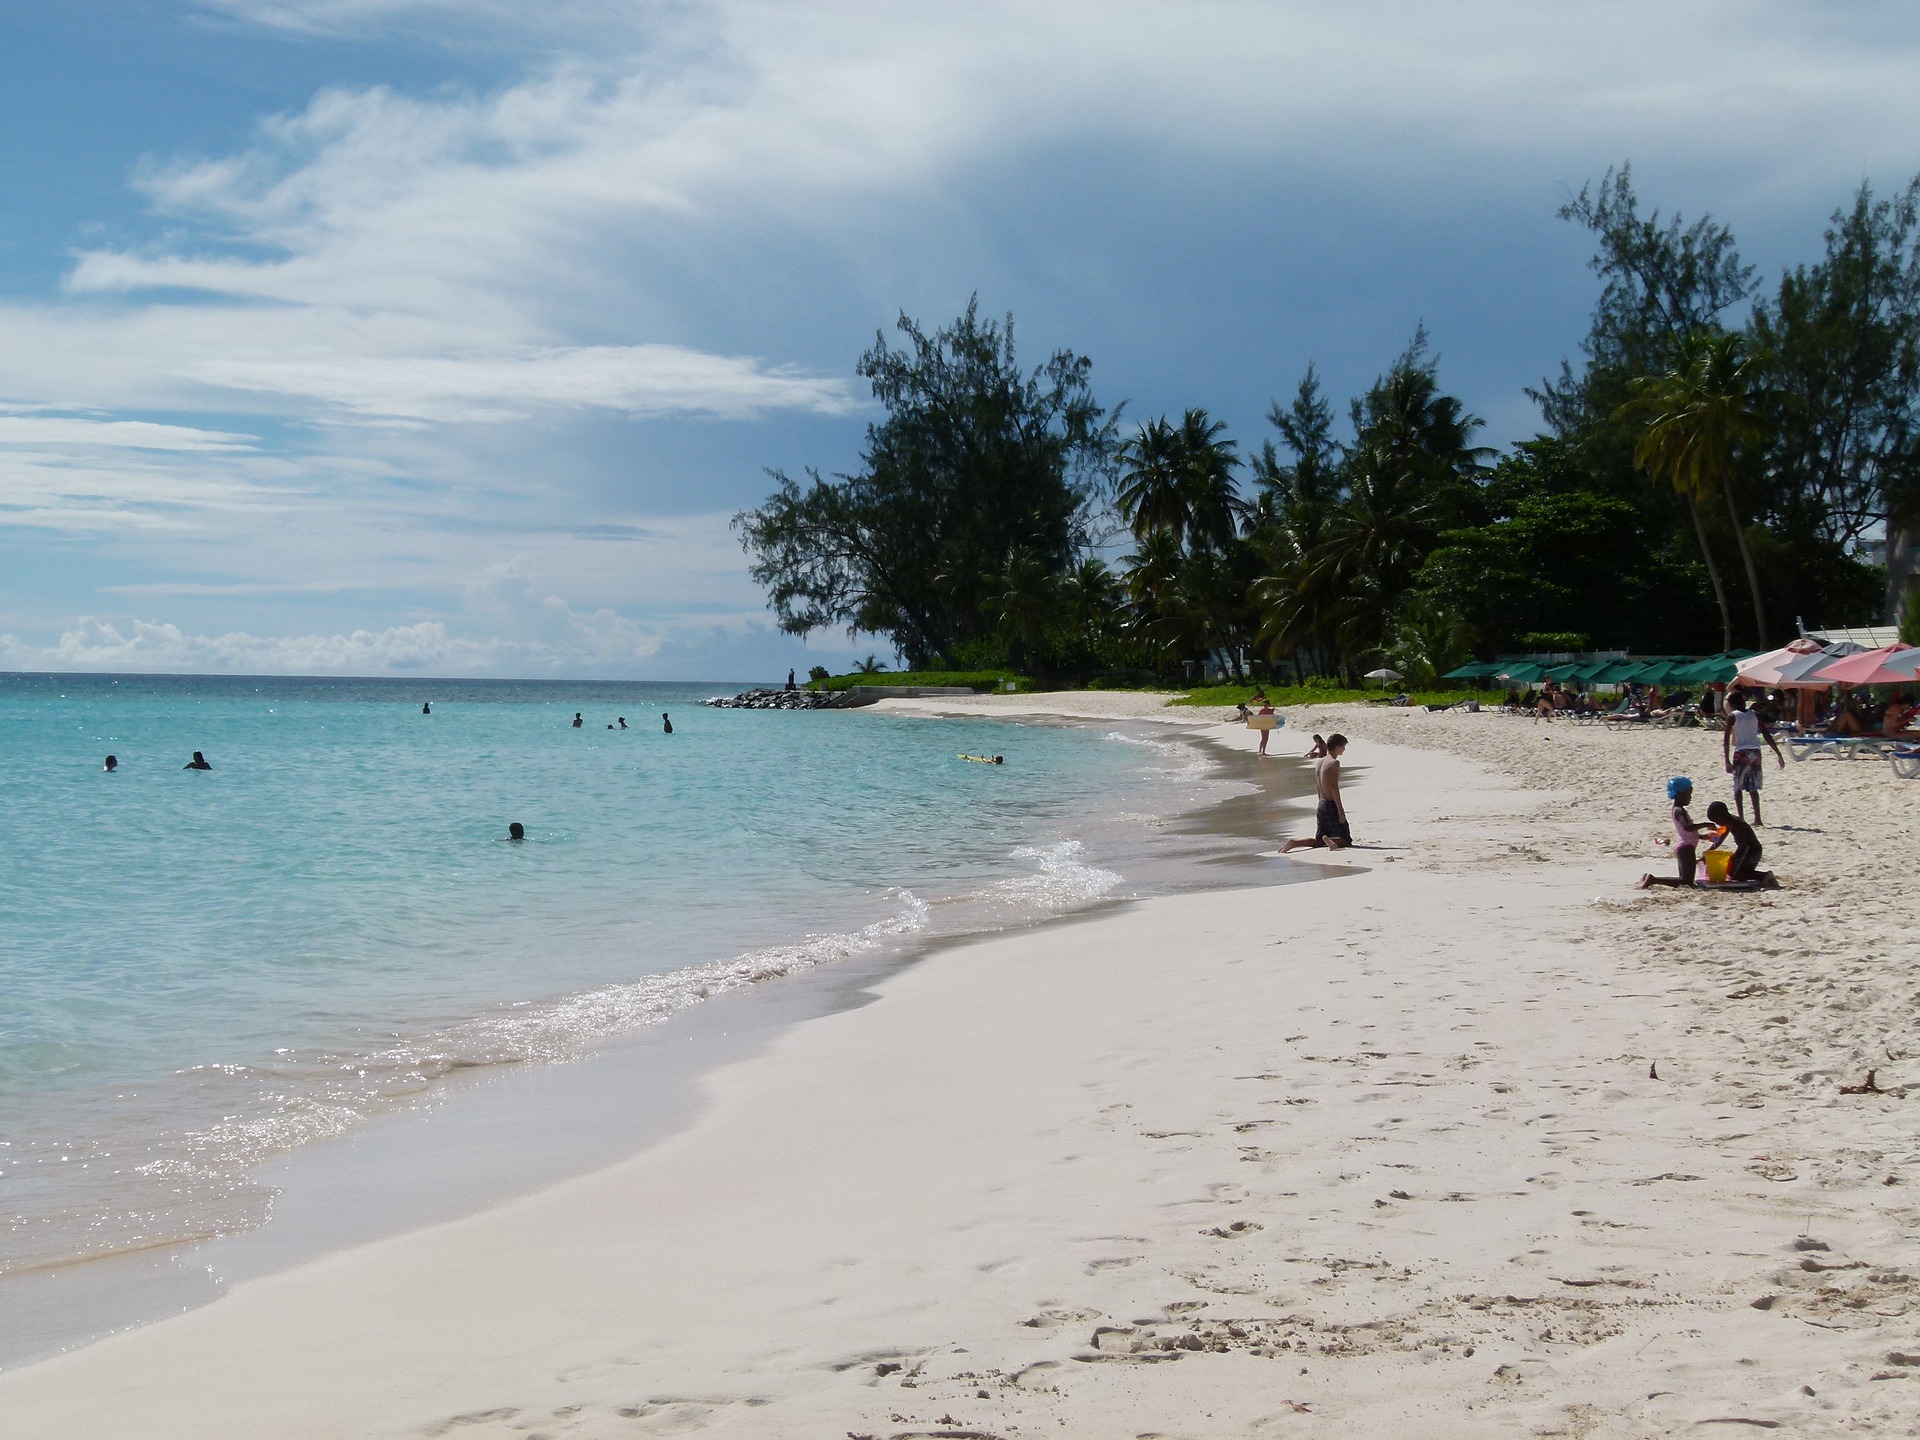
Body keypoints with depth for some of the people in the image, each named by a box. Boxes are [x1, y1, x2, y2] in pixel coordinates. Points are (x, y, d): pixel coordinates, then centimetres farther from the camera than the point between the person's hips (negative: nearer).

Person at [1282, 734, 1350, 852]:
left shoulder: (1319, 763, 11)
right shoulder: (1334, 763, -14)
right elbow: (1334, 788, -21)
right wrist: (1341, 811, -21)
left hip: (1321, 806, 8)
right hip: (1332, 806, -8)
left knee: (1318, 841, 14)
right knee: (1346, 840, 0)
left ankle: (1294, 843, -7)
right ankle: (1329, 840, -28)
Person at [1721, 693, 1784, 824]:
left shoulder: (1732, 717, 0)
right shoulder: (1754, 715, 11)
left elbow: (1726, 740, -7)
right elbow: (1767, 736, 8)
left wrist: (1727, 761, -7)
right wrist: (1779, 755, 10)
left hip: (1741, 752, -4)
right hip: (1755, 752, 4)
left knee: (1738, 787, 0)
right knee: (1753, 788, 13)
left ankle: (1741, 817, -11)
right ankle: (1757, 818, 10)